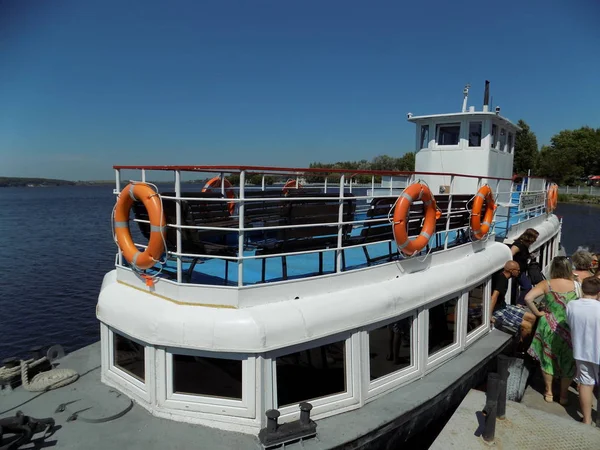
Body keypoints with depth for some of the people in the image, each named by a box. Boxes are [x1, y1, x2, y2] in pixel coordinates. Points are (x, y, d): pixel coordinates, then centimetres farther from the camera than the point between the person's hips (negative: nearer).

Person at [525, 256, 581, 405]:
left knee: (548, 359, 17)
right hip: (570, 329, 0)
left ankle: (548, 393, 30)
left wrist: (538, 313, -8)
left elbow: (528, 298, -22)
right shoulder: (576, 285, -13)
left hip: (549, 327, 0)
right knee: (568, 362, 18)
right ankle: (564, 396, 30)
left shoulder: (546, 284, -12)